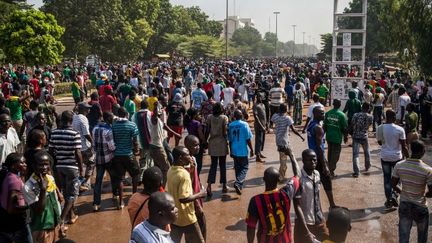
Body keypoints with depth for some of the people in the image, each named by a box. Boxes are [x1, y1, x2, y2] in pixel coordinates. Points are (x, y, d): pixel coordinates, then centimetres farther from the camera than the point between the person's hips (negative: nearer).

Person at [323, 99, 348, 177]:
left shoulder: (327, 113, 0)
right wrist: (345, 136, 7)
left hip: (329, 137, 5)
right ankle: (332, 170, -1)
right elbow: (345, 127, -7)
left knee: (330, 152, 19)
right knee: (335, 154, 2)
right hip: (337, 138, -5)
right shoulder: (342, 115, -13)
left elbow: (324, 125, 7)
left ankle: (330, 167, 32)